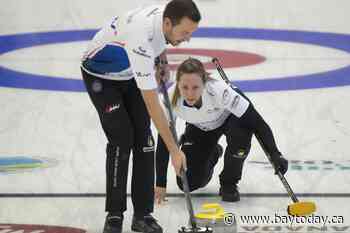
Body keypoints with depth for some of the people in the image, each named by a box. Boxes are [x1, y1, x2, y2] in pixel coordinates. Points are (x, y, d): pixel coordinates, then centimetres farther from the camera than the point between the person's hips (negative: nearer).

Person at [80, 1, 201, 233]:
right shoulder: (141, 37, -42)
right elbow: (152, 105, -39)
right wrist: (174, 150, -36)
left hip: (130, 74, 6)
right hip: (101, 76, -6)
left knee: (143, 139, -5)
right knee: (121, 140, -16)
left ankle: (142, 214, 0)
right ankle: (114, 214, -2)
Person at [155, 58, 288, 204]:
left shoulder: (220, 91, -42)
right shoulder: (172, 98, -33)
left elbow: (257, 122, -36)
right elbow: (163, 142, -23)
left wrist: (275, 154, -44)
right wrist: (160, 185, -23)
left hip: (229, 118, -2)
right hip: (199, 128, 2)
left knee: (241, 134, -37)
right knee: (188, 183, -10)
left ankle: (229, 183, -9)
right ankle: (212, 154, 24)